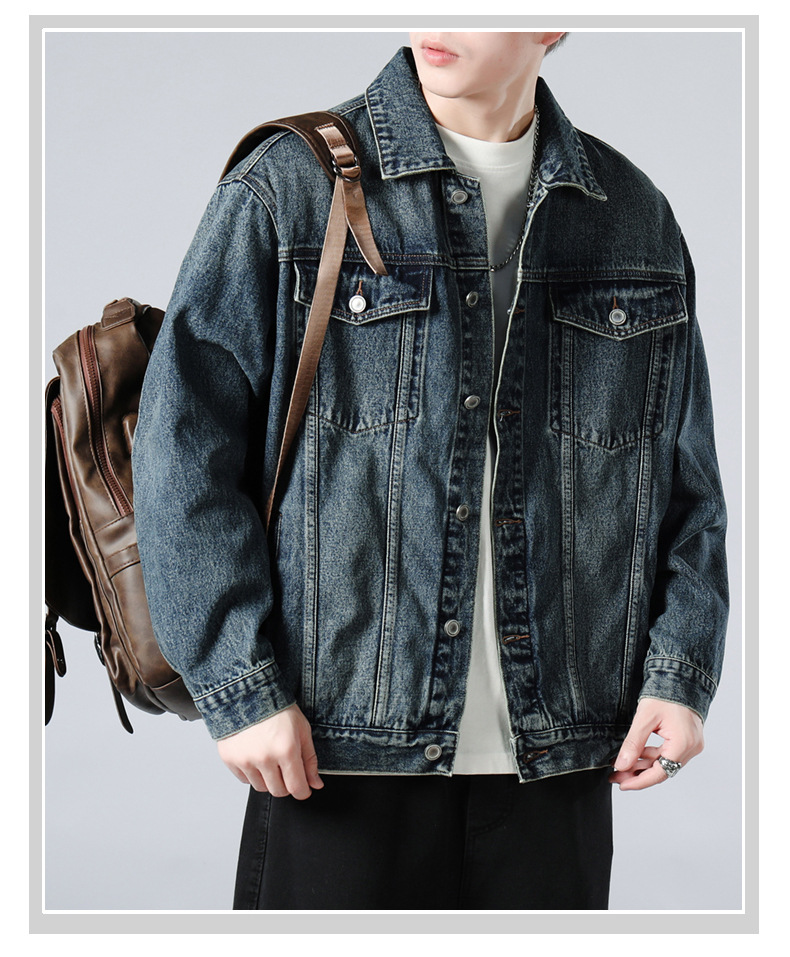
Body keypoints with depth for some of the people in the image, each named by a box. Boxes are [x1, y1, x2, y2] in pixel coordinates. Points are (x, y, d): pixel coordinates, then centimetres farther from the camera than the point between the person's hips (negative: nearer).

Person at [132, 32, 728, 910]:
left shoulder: (634, 219, 9)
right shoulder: (286, 191, -2)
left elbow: (686, 477, 13)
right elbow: (185, 448, -5)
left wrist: (680, 671, 1)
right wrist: (239, 688, -11)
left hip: (559, 758, 3)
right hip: (337, 750, -3)